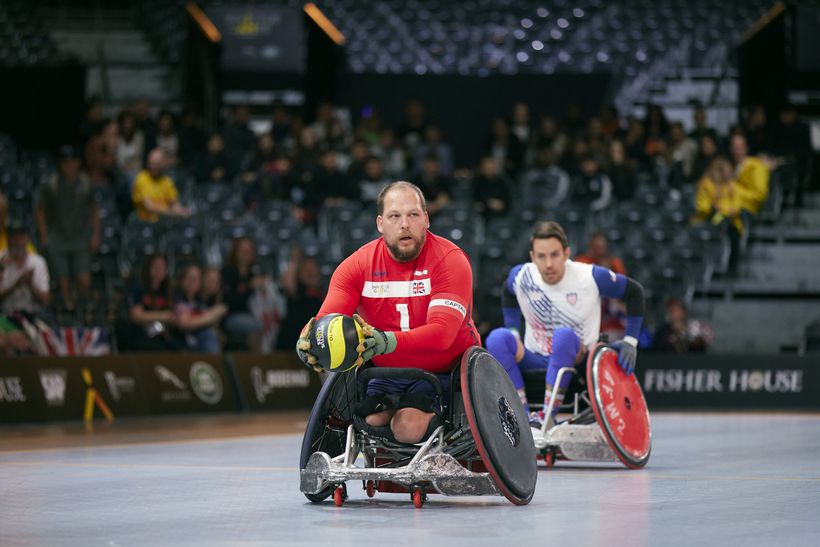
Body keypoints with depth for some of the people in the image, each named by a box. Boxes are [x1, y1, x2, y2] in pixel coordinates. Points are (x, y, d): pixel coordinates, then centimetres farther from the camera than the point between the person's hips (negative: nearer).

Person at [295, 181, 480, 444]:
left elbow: (441, 332, -29)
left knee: (409, 427, -24)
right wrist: (307, 344, -41)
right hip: (388, 372, 4)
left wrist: (386, 341, -47)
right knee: (371, 421, -19)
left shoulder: (450, 260, -16)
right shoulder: (357, 266, -5)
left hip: (444, 370, -4)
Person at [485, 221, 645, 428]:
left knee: (564, 335, -37)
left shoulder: (592, 277, -12)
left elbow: (634, 292, 3)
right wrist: (513, 333, 7)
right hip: (535, 362, 3)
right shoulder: (520, 276, -5)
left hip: (578, 365, -3)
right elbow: (509, 294, 20)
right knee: (498, 338, -27)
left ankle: (548, 416, -35)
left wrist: (630, 341, -2)